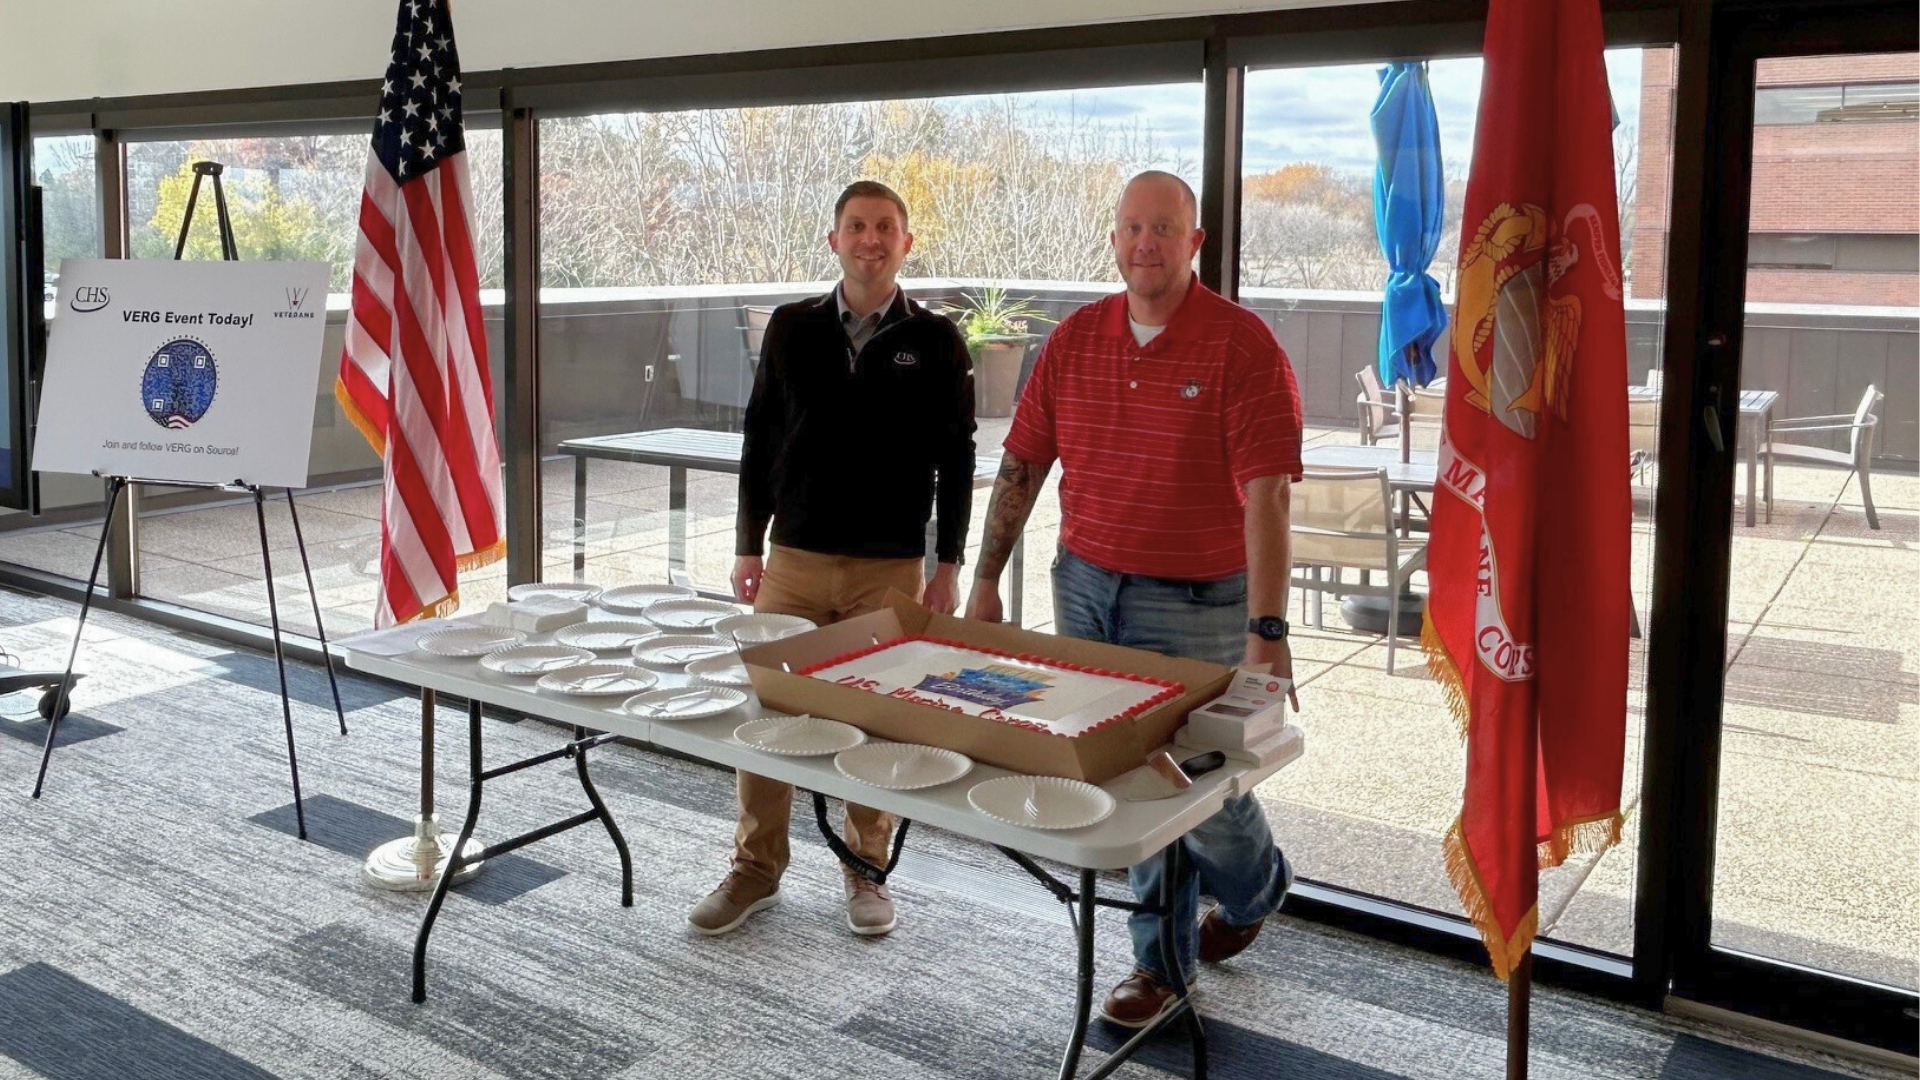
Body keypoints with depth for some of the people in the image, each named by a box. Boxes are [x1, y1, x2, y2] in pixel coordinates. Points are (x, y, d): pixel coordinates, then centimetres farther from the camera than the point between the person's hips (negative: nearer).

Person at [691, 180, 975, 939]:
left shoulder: (936, 343, 0)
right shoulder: (792, 329, 5)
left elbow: (956, 460, 2)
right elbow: (759, 442, 8)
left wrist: (949, 564, -2)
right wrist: (748, 547, 5)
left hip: (890, 569, -1)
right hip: (794, 561, 2)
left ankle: (866, 870, 23)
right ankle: (756, 871, 20)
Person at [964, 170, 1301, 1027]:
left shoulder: (1241, 344, -12)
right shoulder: (1076, 338, 3)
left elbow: (1267, 495, -19)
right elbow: (1022, 462, 8)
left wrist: (1267, 632, -25)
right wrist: (986, 580, 6)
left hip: (1194, 606, -4)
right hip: (1086, 587, 5)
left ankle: (1255, 883, 41)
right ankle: (1162, 960, 28)